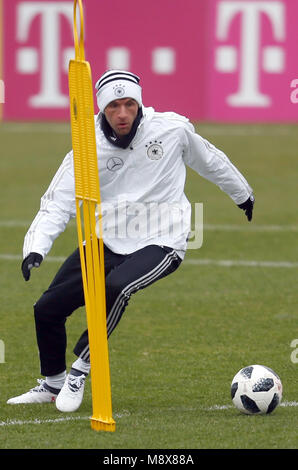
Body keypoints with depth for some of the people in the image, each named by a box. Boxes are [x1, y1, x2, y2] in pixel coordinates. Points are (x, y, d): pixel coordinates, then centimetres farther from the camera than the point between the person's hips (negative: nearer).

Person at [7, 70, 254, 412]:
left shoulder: (172, 129, -7)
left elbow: (209, 160, 13)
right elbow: (56, 205, -9)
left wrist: (242, 193, 30)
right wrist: (36, 248, -27)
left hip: (160, 244, -3)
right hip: (106, 242, 3)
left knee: (116, 287, -34)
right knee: (47, 308, -1)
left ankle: (81, 368, -15)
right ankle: (53, 384, 26)